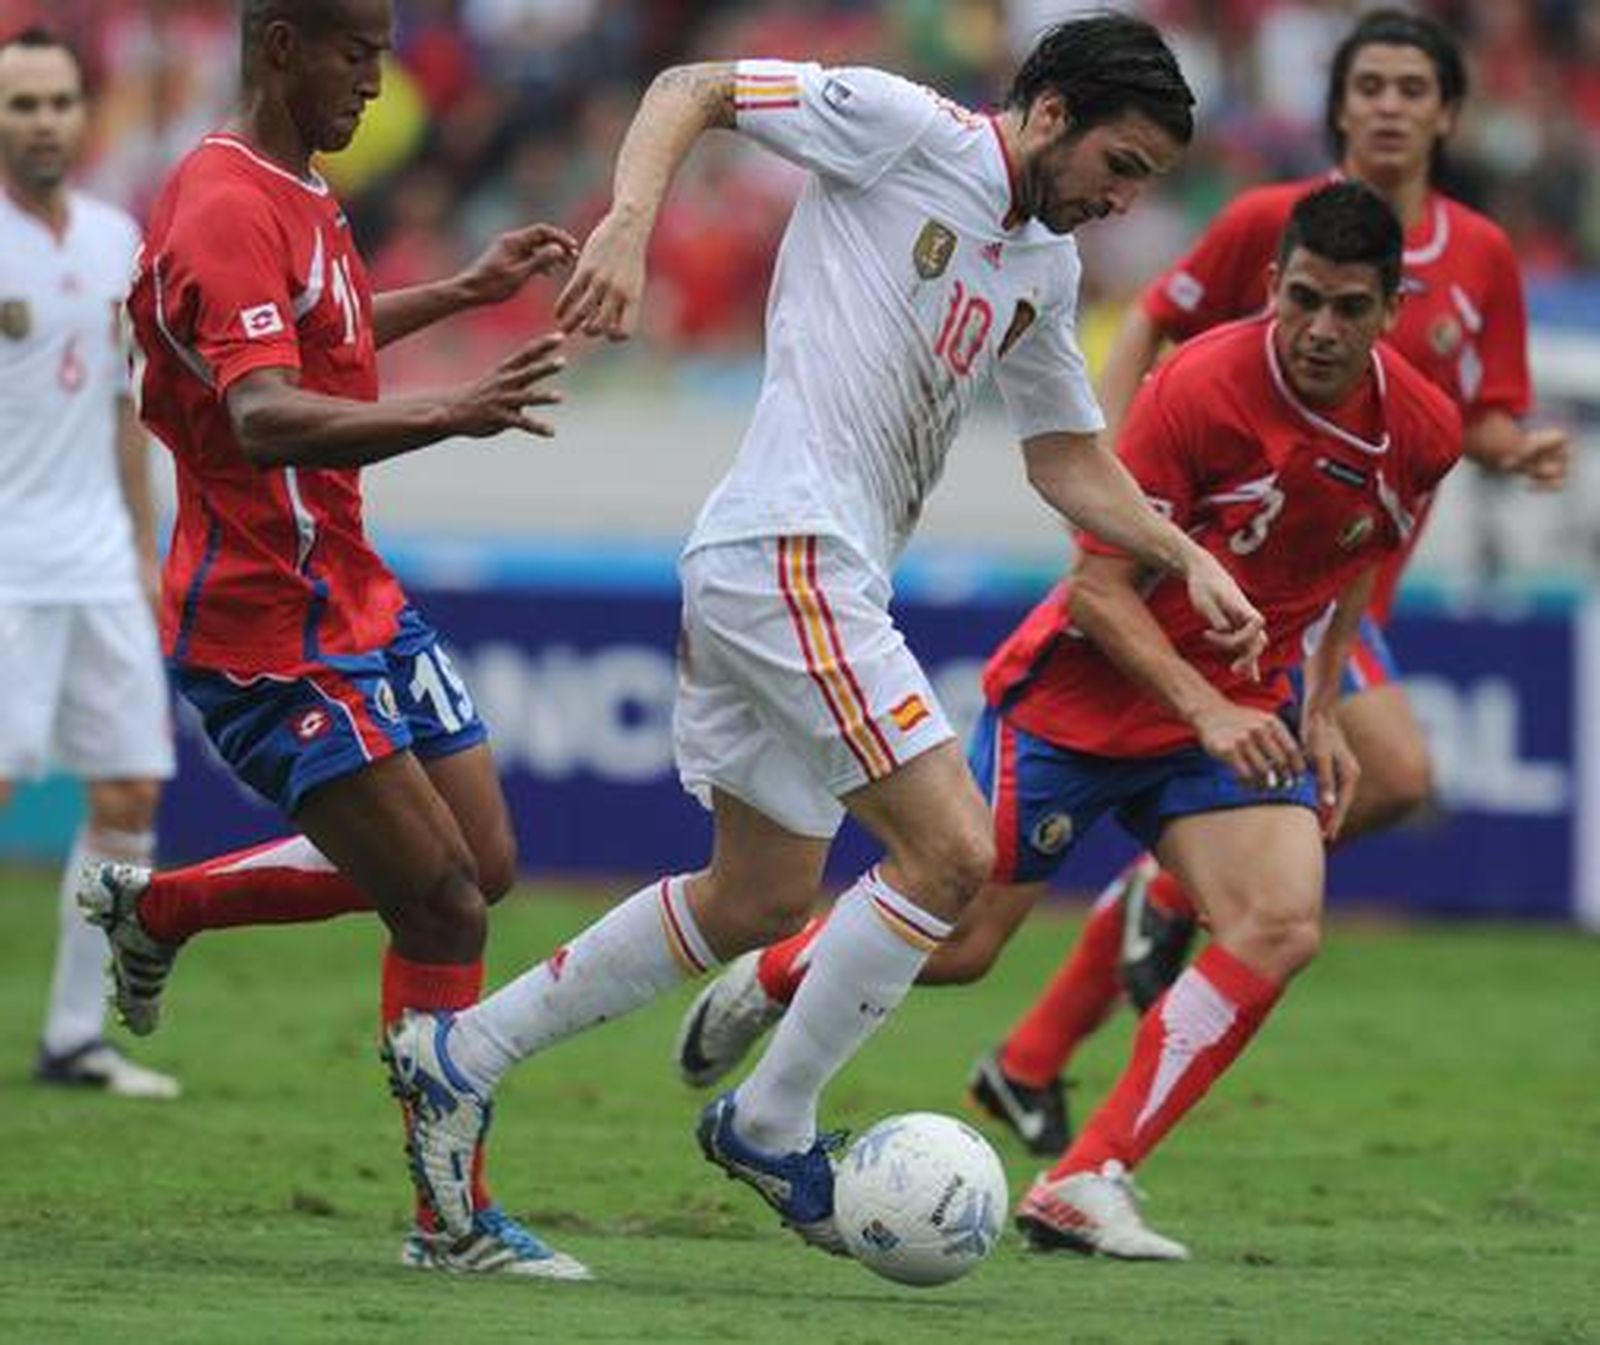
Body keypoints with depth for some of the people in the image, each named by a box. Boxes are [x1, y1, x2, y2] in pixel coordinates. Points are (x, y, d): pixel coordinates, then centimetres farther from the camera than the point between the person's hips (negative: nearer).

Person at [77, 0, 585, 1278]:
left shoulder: (294, 193, 12)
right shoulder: (230, 210, -20)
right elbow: (264, 417, -35)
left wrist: (467, 291, 35)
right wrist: (447, 415, -48)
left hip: (350, 597, 10)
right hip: (272, 630, -10)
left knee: (478, 869, 10)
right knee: (443, 902, -10)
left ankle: (155, 906, 24)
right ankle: (454, 1220, 0)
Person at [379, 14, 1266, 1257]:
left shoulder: (1047, 264, 18)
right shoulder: (904, 129, -6)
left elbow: (1067, 459, 27)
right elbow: (689, 91, -5)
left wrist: (1189, 559, 14)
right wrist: (629, 224, -21)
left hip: (823, 573, 10)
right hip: (790, 554, -10)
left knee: (761, 898, 15)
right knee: (953, 850, -13)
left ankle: (464, 1052, 22)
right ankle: (771, 1127, 0)